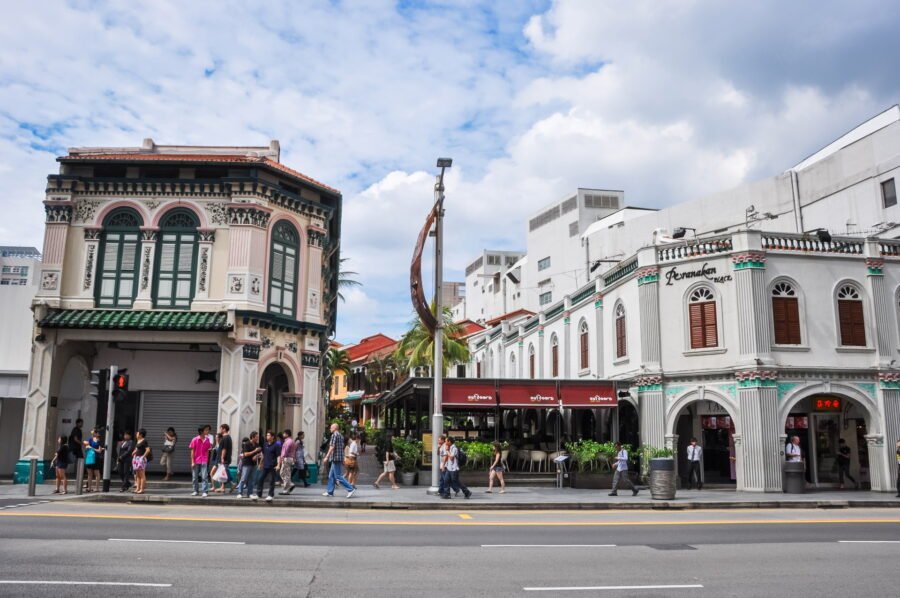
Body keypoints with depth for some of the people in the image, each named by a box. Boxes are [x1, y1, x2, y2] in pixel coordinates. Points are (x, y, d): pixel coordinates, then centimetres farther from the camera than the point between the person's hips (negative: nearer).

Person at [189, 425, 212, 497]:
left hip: (204, 461, 0)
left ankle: (205, 492, -6)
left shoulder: (207, 439, 2)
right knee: (195, 477, 8)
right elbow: (192, 451, -3)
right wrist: (192, 462, -6)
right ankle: (196, 491, 21)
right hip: (196, 461, 0)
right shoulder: (195, 440, -6)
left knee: (204, 477, -7)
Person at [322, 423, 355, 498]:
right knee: (331, 476, 14)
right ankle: (330, 491, 16)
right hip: (339, 458, 10)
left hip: (335, 458, -10)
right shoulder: (341, 436, 18)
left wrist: (327, 457, -16)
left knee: (338, 476, -8)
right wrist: (342, 460, 22)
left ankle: (350, 489, -11)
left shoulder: (334, 435, -11)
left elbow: (332, 447, -17)